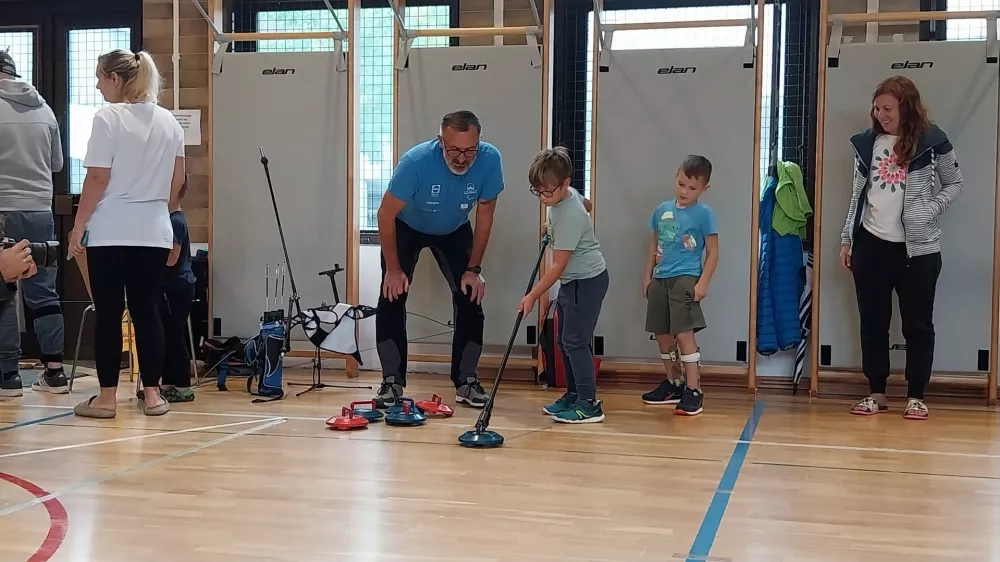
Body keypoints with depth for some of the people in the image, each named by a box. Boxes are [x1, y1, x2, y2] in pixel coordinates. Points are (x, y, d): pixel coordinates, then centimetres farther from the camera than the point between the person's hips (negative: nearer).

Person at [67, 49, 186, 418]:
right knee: (147, 311, 8)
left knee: (108, 313, 2)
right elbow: (177, 180, 13)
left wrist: (78, 226, -5)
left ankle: (106, 397, 6)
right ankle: (152, 394, 9)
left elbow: (97, 179, -12)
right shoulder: (169, 122, 9)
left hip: (110, 231, -5)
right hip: (154, 231, 5)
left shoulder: (108, 118, -9)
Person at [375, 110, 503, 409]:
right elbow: (385, 215, -26)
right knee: (392, 297, -13)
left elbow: (485, 215, -15)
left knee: (470, 298, -7)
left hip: (454, 231, 2)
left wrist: (474, 269, -13)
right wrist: (393, 269, -20)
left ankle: (466, 380, 4)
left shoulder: (490, 160, -31)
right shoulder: (416, 161, -39)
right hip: (406, 227, -2)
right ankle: (392, 381, -2)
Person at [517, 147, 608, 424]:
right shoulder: (569, 194, 0)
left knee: (575, 342, -11)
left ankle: (589, 404, -8)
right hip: (572, 281, 11)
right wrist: (553, 226, 19)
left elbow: (558, 266, -26)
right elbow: (587, 204, 26)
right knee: (564, 341, 15)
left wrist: (532, 296, -23)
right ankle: (572, 395, 24)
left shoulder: (568, 216, -27)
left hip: (587, 281, -11)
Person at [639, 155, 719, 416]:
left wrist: (703, 283, -13)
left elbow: (712, 253, -4)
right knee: (662, 334, 12)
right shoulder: (662, 210, 10)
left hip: (685, 279, -6)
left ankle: (693, 391, -8)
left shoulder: (703, 214, -5)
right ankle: (672, 384, 27)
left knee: (684, 334, -12)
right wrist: (647, 276, 16)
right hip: (660, 279, 6)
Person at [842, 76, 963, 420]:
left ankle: (915, 396, 16)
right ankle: (877, 394, 18)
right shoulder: (866, 143, 6)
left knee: (917, 323, 5)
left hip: (917, 248, -3)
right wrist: (847, 239, 9)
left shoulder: (931, 140, -3)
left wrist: (929, 211, -10)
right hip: (871, 245, 3)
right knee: (873, 323, 7)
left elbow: (954, 184, 6)